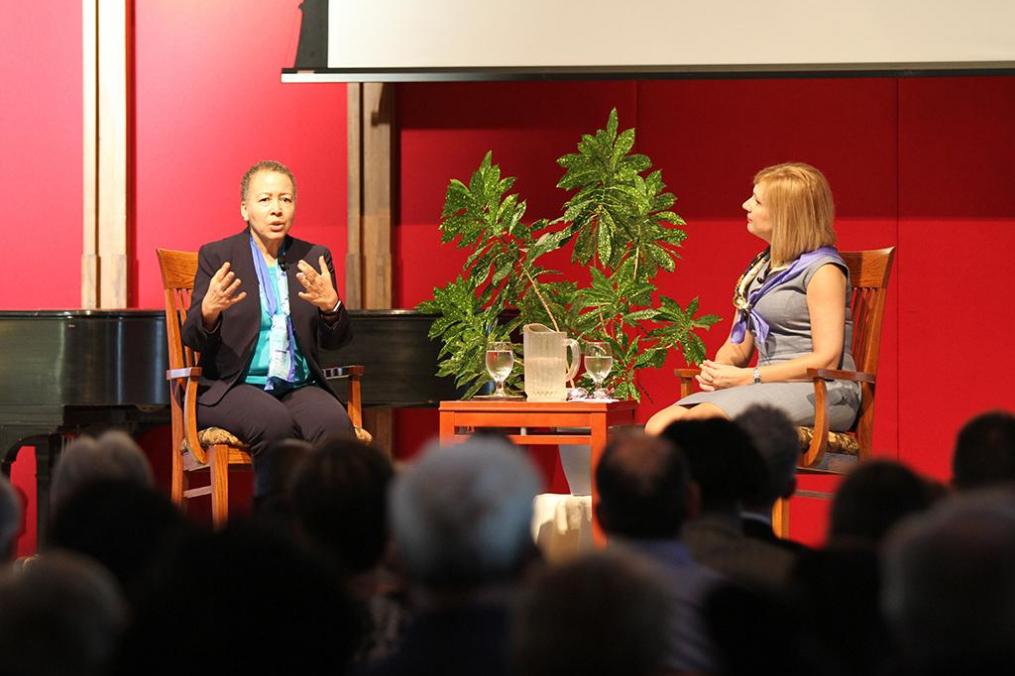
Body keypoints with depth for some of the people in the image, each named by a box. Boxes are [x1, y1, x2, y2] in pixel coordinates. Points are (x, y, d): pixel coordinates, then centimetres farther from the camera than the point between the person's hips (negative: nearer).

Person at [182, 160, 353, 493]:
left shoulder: (313, 257, 13)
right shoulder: (216, 256, 5)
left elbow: (334, 340, 6)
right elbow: (192, 339, -2)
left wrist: (330, 306, -16)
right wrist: (209, 311, -25)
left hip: (299, 387, 3)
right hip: (232, 387, -3)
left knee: (335, 425, -31)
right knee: (275, 423, -35)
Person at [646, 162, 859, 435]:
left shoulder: (822, 269, -3)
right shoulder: (759, 267, 22)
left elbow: (826, 360, -12)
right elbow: (738, 346, 24)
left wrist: (748, 377, -14)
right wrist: (718, 370, -2)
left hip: (820, 393, -8)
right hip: (769, 389, 8)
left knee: (702, 419, -31)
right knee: (659, 427, -16)